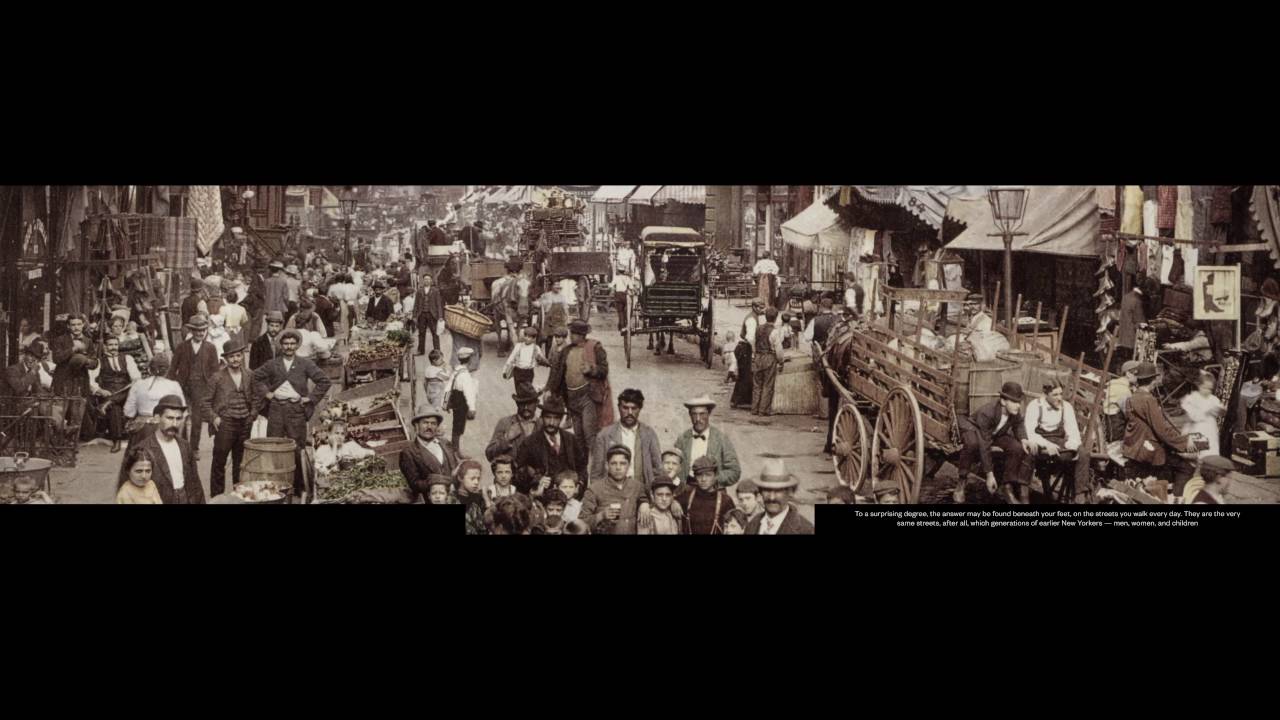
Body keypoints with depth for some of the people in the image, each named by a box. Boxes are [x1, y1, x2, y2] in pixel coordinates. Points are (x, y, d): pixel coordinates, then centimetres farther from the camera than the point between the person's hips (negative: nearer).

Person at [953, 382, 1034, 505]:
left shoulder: (1016, 412, -22)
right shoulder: (986, 413, -38)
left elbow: (1018, 424, 4)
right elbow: (984, 446, -38)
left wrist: (1023, 439, -20)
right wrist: (989, 475, -37)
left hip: (997, 433, 6)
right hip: (974, 429, -5)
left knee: (1018, 447, -22)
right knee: (972, 443, -42)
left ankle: (1008, 488, -8)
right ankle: (961, 483, -25)